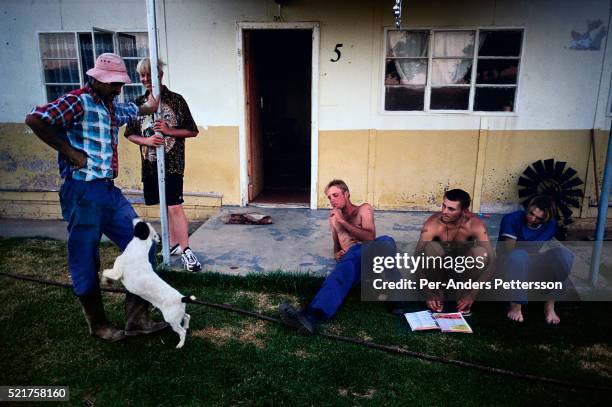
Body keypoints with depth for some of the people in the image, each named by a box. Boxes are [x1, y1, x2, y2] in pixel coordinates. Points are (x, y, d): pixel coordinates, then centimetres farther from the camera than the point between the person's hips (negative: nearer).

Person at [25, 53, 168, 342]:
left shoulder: (113, 107, 18)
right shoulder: (77, 101, -8)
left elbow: (136, 111, 41)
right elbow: (35, 119, -21)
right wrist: (71, 152, -18)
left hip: (110, 191, 9)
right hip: (83, 192, -9)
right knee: (85, 262, 3)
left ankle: (137, 319, 13)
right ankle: (98, 326, 20)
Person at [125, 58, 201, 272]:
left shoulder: (176, 100, -3)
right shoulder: (139, 103, 8)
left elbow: (192, 131, -1)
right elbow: (130, 134, 11)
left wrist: (169, 131, -15)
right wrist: (146, 140, -9)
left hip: (172, 163, -5)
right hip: (149, 164, 5)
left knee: (175, 206, -9)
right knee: (165, 205, 13)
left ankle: (186, 250, -1)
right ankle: (174, 244, 26)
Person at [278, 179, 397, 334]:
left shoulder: (364, 209, 15)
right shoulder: (333, 218, 30)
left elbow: (370, 237, -2)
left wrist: (343, 221, -3)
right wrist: (336, 254, 10)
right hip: (351, 259, 2)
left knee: (385, 241, -37)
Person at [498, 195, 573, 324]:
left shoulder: (550, 225, -2)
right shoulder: (512, 219, -14)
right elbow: (509, 250, -19)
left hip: (534, 265, 4)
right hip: (512, 264, -3)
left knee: (563, 253, -25)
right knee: (519, 256, -41)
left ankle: (550, 303, -21)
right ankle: (516, 304, -26)